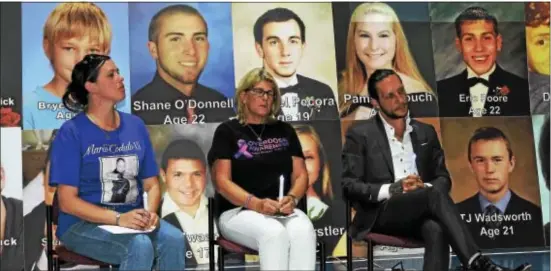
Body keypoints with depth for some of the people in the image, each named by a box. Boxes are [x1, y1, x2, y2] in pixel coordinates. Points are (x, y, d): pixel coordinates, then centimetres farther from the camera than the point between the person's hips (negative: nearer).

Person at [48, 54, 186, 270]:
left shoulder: (135, 125, 8)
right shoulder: (71, 132, -7)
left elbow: (151, 184, 12)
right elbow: (67, 201, -11)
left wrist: (150, 212, -11)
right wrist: (118, 218, -22)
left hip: (133, 220, 5)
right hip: (83, 224, -4)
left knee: (174, 240, -26)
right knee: (140, 247, -33)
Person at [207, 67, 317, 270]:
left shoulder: (284, 131, 17)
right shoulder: (227, 131, 5)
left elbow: (300, 175, 13)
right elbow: (222, 182, -4)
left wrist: (292, 198, -11)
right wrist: (256, 203, -20)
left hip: (283, 211, 3)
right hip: (238, 211, -3)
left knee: (303, 231, -32)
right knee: (274, 233, -36)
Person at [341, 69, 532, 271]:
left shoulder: (426, 132, 19)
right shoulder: (360, 134, 6)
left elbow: (443, 178, 16)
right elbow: (348, 186, -1)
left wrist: (425, 187, -9)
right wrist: (391, 189, -16)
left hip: (420, 213, 3)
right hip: (381, 212, -3)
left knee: (437, 230, -37)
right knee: (434, 194, -34)